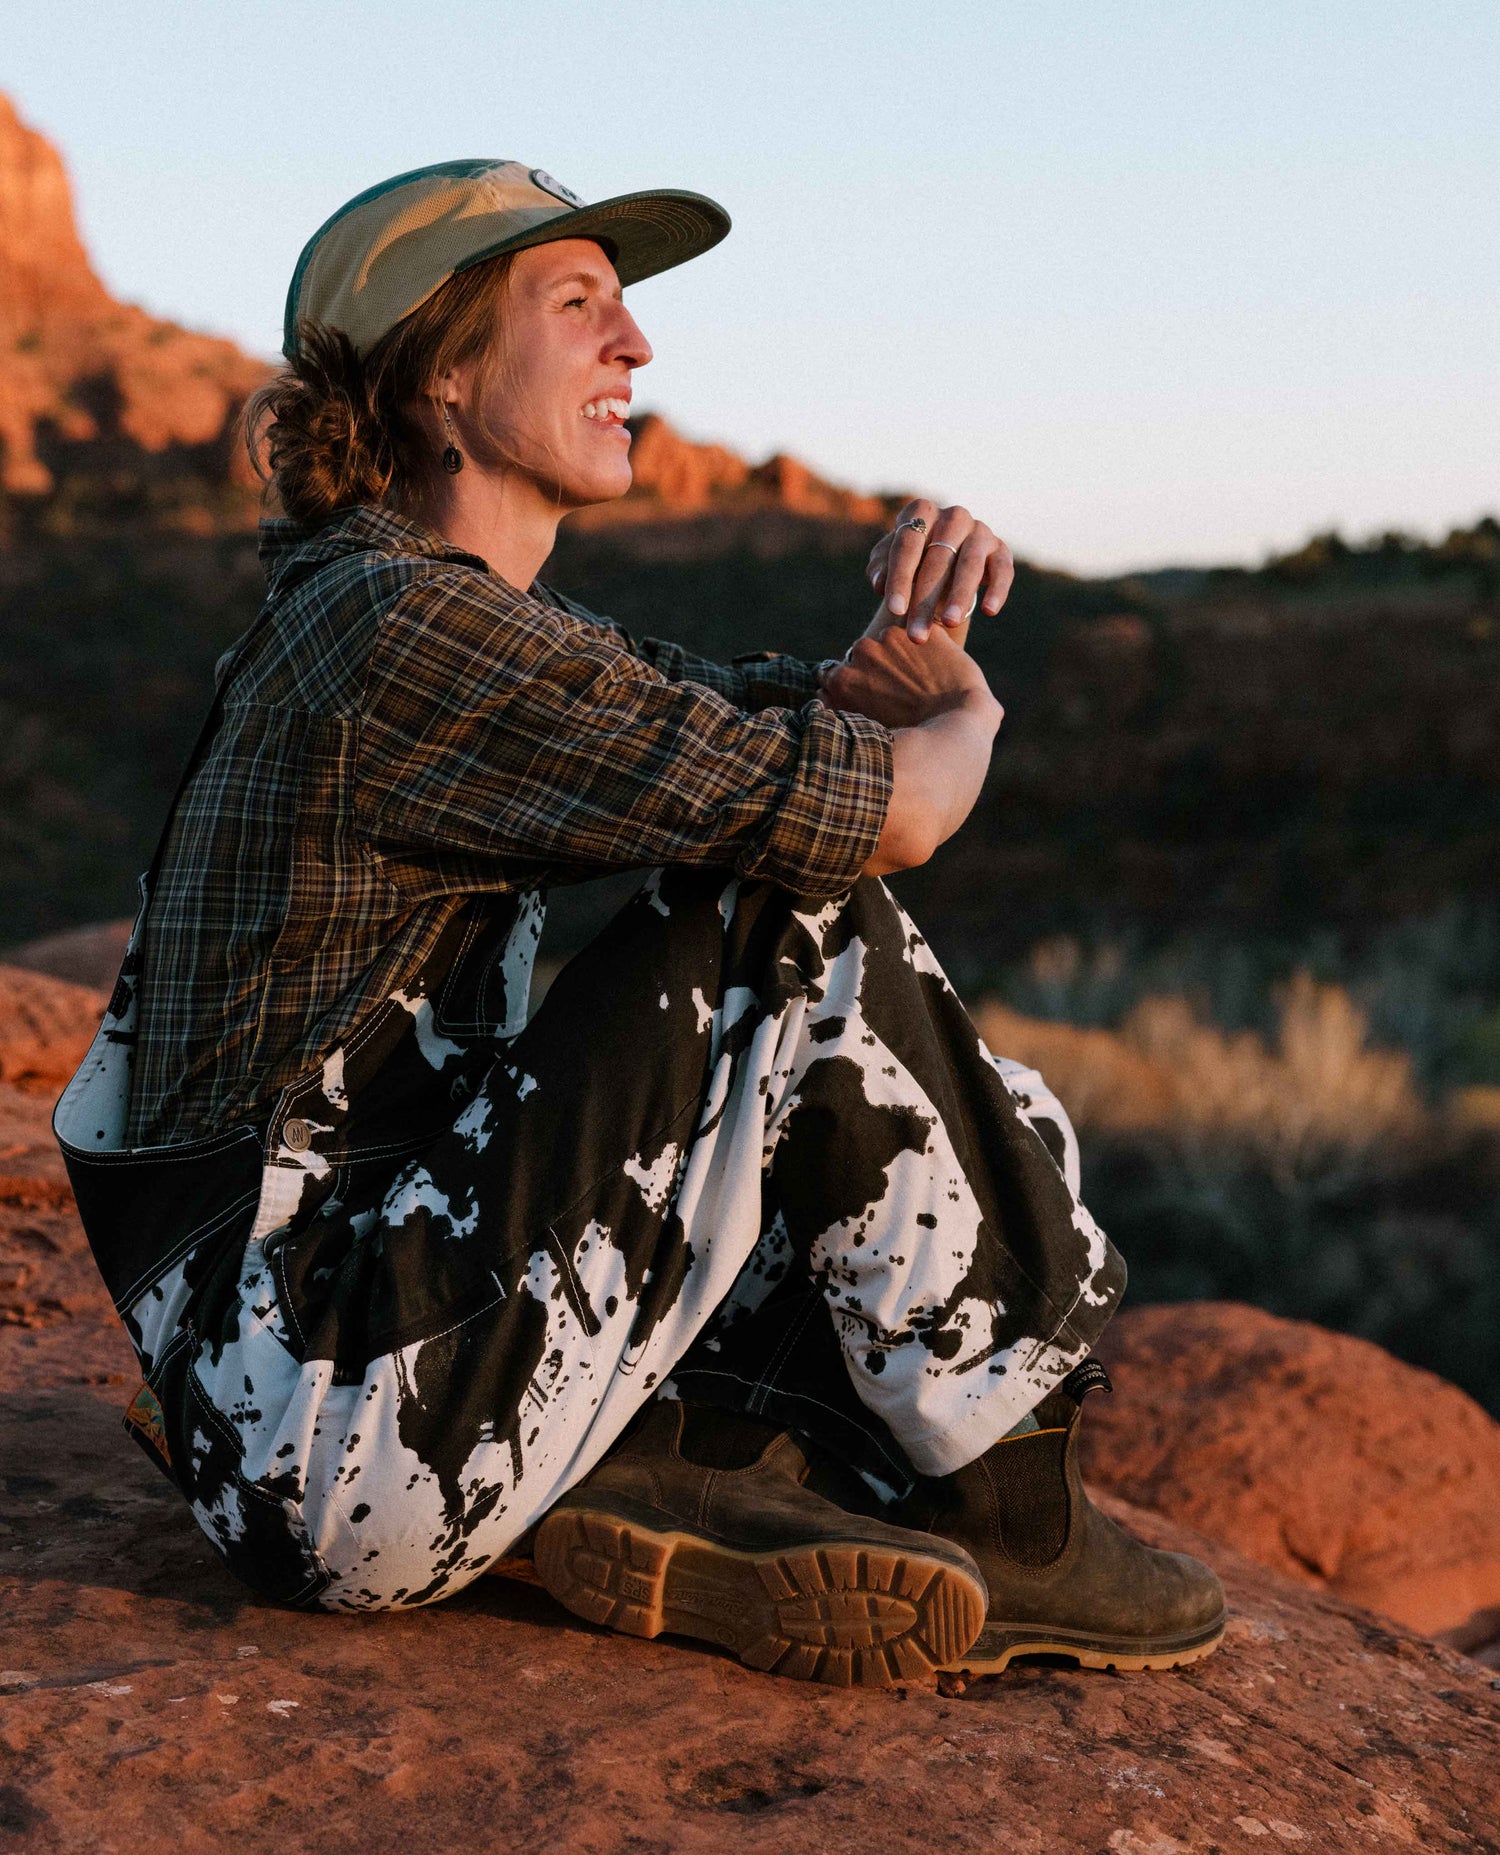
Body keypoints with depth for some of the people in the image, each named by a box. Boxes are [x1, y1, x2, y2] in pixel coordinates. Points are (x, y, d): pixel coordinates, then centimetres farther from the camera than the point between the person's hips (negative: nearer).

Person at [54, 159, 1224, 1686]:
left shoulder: (493, 638, 14)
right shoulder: (408, 630, -17)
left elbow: (794, 716, 15)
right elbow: (890, 810, -19)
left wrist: (893, 649, -8)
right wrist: (961, 709, 5)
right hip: (341, 1426, -10)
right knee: (804, 915, -12)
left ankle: (668, 1467, -5)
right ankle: (1000, 1525, -3)